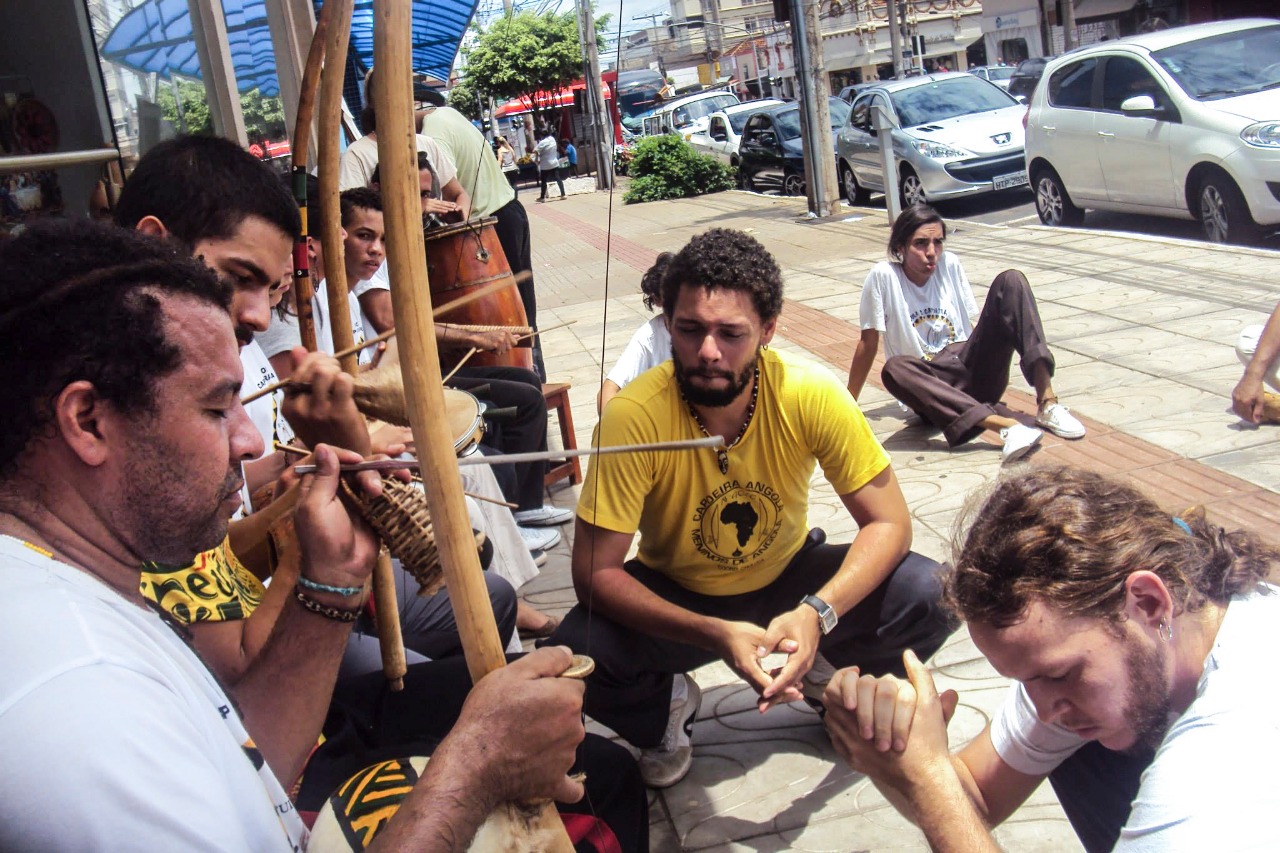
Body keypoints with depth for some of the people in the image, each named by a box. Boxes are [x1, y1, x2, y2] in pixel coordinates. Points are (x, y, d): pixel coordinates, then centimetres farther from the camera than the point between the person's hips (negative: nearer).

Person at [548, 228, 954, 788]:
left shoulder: (812, 395, -24)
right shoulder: (633, 417, -28)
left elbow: (889, 523, -17)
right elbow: (596, 572, -25)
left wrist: (817, 613, -36)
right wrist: (715, 634, -39)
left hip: (788, 577, 1)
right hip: (676, 595, -1)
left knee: (929, 596, -23)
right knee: (580, 653, -30)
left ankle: (836, 677, 12)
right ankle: (665, 709, 7)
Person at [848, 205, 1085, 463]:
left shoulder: (950, 265, 5)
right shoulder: (883, 277, -6)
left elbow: (976, 324, 14)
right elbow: (869, 342, -1)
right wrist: (848, 403, 2)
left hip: (975, 369, 4)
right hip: (936, 386, -3)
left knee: (1010, 280, -14)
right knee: (895, 368, -38)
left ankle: (1046, 401, -28)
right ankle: (1003, 424, -48)